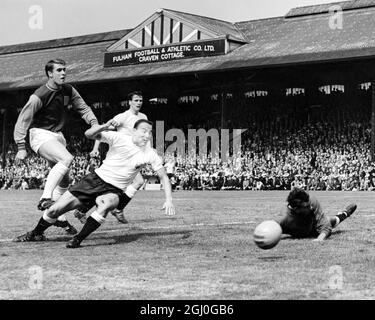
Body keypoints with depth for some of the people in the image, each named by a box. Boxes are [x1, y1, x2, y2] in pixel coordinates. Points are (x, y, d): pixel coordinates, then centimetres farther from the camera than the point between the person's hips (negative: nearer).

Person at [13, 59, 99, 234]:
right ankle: (45, 199, -35)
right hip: (40, 135, -8)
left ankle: (59, 217, 21)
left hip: (57, 135, 8)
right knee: (66, 158, -33)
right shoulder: (39, 96, -18)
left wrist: (94, 123, -6)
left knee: (64, 180, 10)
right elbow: (23, 120, -16)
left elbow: (83, 108, 13)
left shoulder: (68, 90, 1)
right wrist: (21, 147, -21)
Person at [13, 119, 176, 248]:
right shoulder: (119, 138, -10)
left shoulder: (150, 154, -6)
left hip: (115, 190, 0)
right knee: (55, 210, 0)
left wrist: (168, 200, -14)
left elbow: (164, 177, -1)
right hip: (96, 179, 1)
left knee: (106, 204, -40)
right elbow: (89, 134, -16)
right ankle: (36, 234, 30)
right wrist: (103, 127, -36)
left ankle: (78, 239, -28)